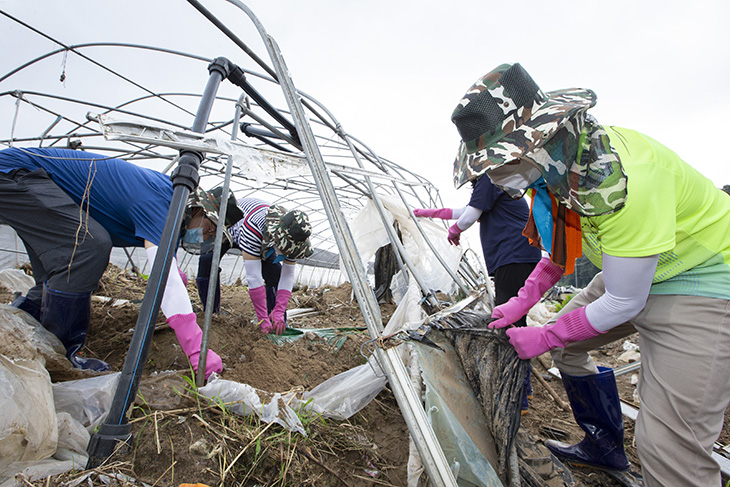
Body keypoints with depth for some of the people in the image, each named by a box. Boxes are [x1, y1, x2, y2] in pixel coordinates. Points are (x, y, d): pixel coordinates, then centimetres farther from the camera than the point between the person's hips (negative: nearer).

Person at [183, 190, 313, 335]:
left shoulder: (292, 238, -30)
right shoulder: (253, 227, -49)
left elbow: (288, 276, -22)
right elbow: (254, 278, -45)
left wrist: (279, 312, -30)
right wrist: (263, 320, -40)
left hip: (262, 238, 3)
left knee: (275, 271, -17)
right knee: (207, 263, -25)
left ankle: (279, 327, -8)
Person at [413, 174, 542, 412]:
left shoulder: (489, 179, 0)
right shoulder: (499, 183, 30)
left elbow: (467, 219, -7)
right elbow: (459, 212, 37)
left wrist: (453, 232, 16)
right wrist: (426, 212, 44)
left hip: (513, 259, -10)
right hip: (521, 259, 10)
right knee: (513, 322, 15)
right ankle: (522, 388, 27)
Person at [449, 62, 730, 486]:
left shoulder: (621, 181, -36)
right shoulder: (559, 159, -9)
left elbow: (623, 304, -25)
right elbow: (566, 244, 5)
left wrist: (545, 337, -14)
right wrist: (522, 301, -2)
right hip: (629, 267, 9)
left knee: (669, 445, -13)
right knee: (566, 344, 16)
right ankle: (605, 448, 35)